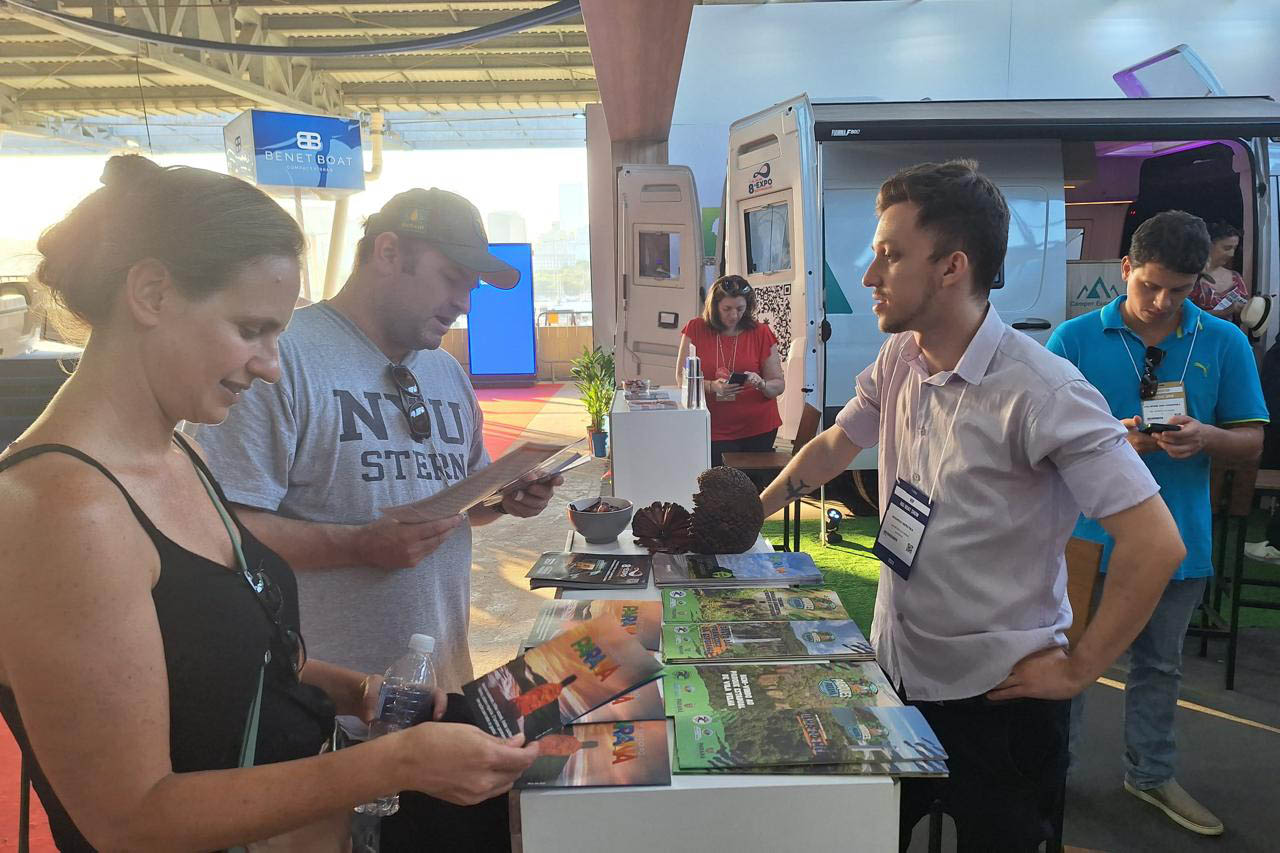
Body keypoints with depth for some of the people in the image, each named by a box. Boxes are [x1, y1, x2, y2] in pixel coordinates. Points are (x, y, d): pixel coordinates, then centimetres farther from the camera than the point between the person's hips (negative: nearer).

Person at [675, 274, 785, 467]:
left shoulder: (761, 333, 1)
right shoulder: (696, 329, 0)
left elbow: (778, 384, 1)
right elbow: (682, 378, -4)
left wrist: (761, 384, -21)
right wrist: (713, 386, -21)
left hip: (758, 429, 1)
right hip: (715, 431, -1)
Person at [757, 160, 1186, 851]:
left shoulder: (1040, 392, -24)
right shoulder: (898, 361, -2)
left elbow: (1154, 542, -23)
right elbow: (836, 444, 15)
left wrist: (1077, 668, -16)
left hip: (998, 695, -6)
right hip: (893, 669, 7)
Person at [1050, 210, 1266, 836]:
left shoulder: (1225, 344, 1)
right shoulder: (1075, 339, -6)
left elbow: (1251, 444, 3)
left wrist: (1206, 437, -19)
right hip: (1090, 532, -2)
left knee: (1160, 664, 18)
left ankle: (1150, 774, 37)